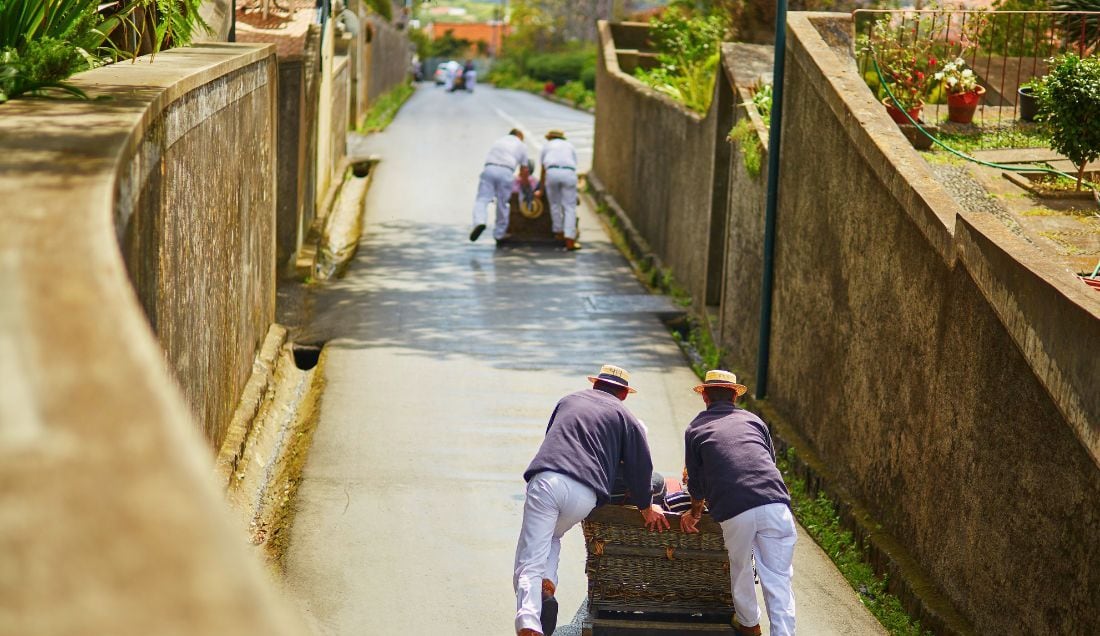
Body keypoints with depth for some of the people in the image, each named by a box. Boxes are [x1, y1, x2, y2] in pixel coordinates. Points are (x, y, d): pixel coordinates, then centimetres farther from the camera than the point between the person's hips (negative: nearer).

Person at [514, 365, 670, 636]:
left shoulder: (568, 401, 30)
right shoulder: (624, 417, 21)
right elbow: (640, 466, 15)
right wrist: (646, 507, 29)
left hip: (546, 479, 0)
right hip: (585, 493, 0)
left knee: (529, 561, -5)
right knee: (553, 535, 29)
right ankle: (548, 581, 2)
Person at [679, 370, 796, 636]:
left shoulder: (696, 428, 18)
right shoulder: (753, 420, 23)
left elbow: (696, 481, 21)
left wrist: (695, 512, 38)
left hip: (734, 511, -1)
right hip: (775, 504, 1)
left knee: (740, 569, 22)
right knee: (778, 579, 4)